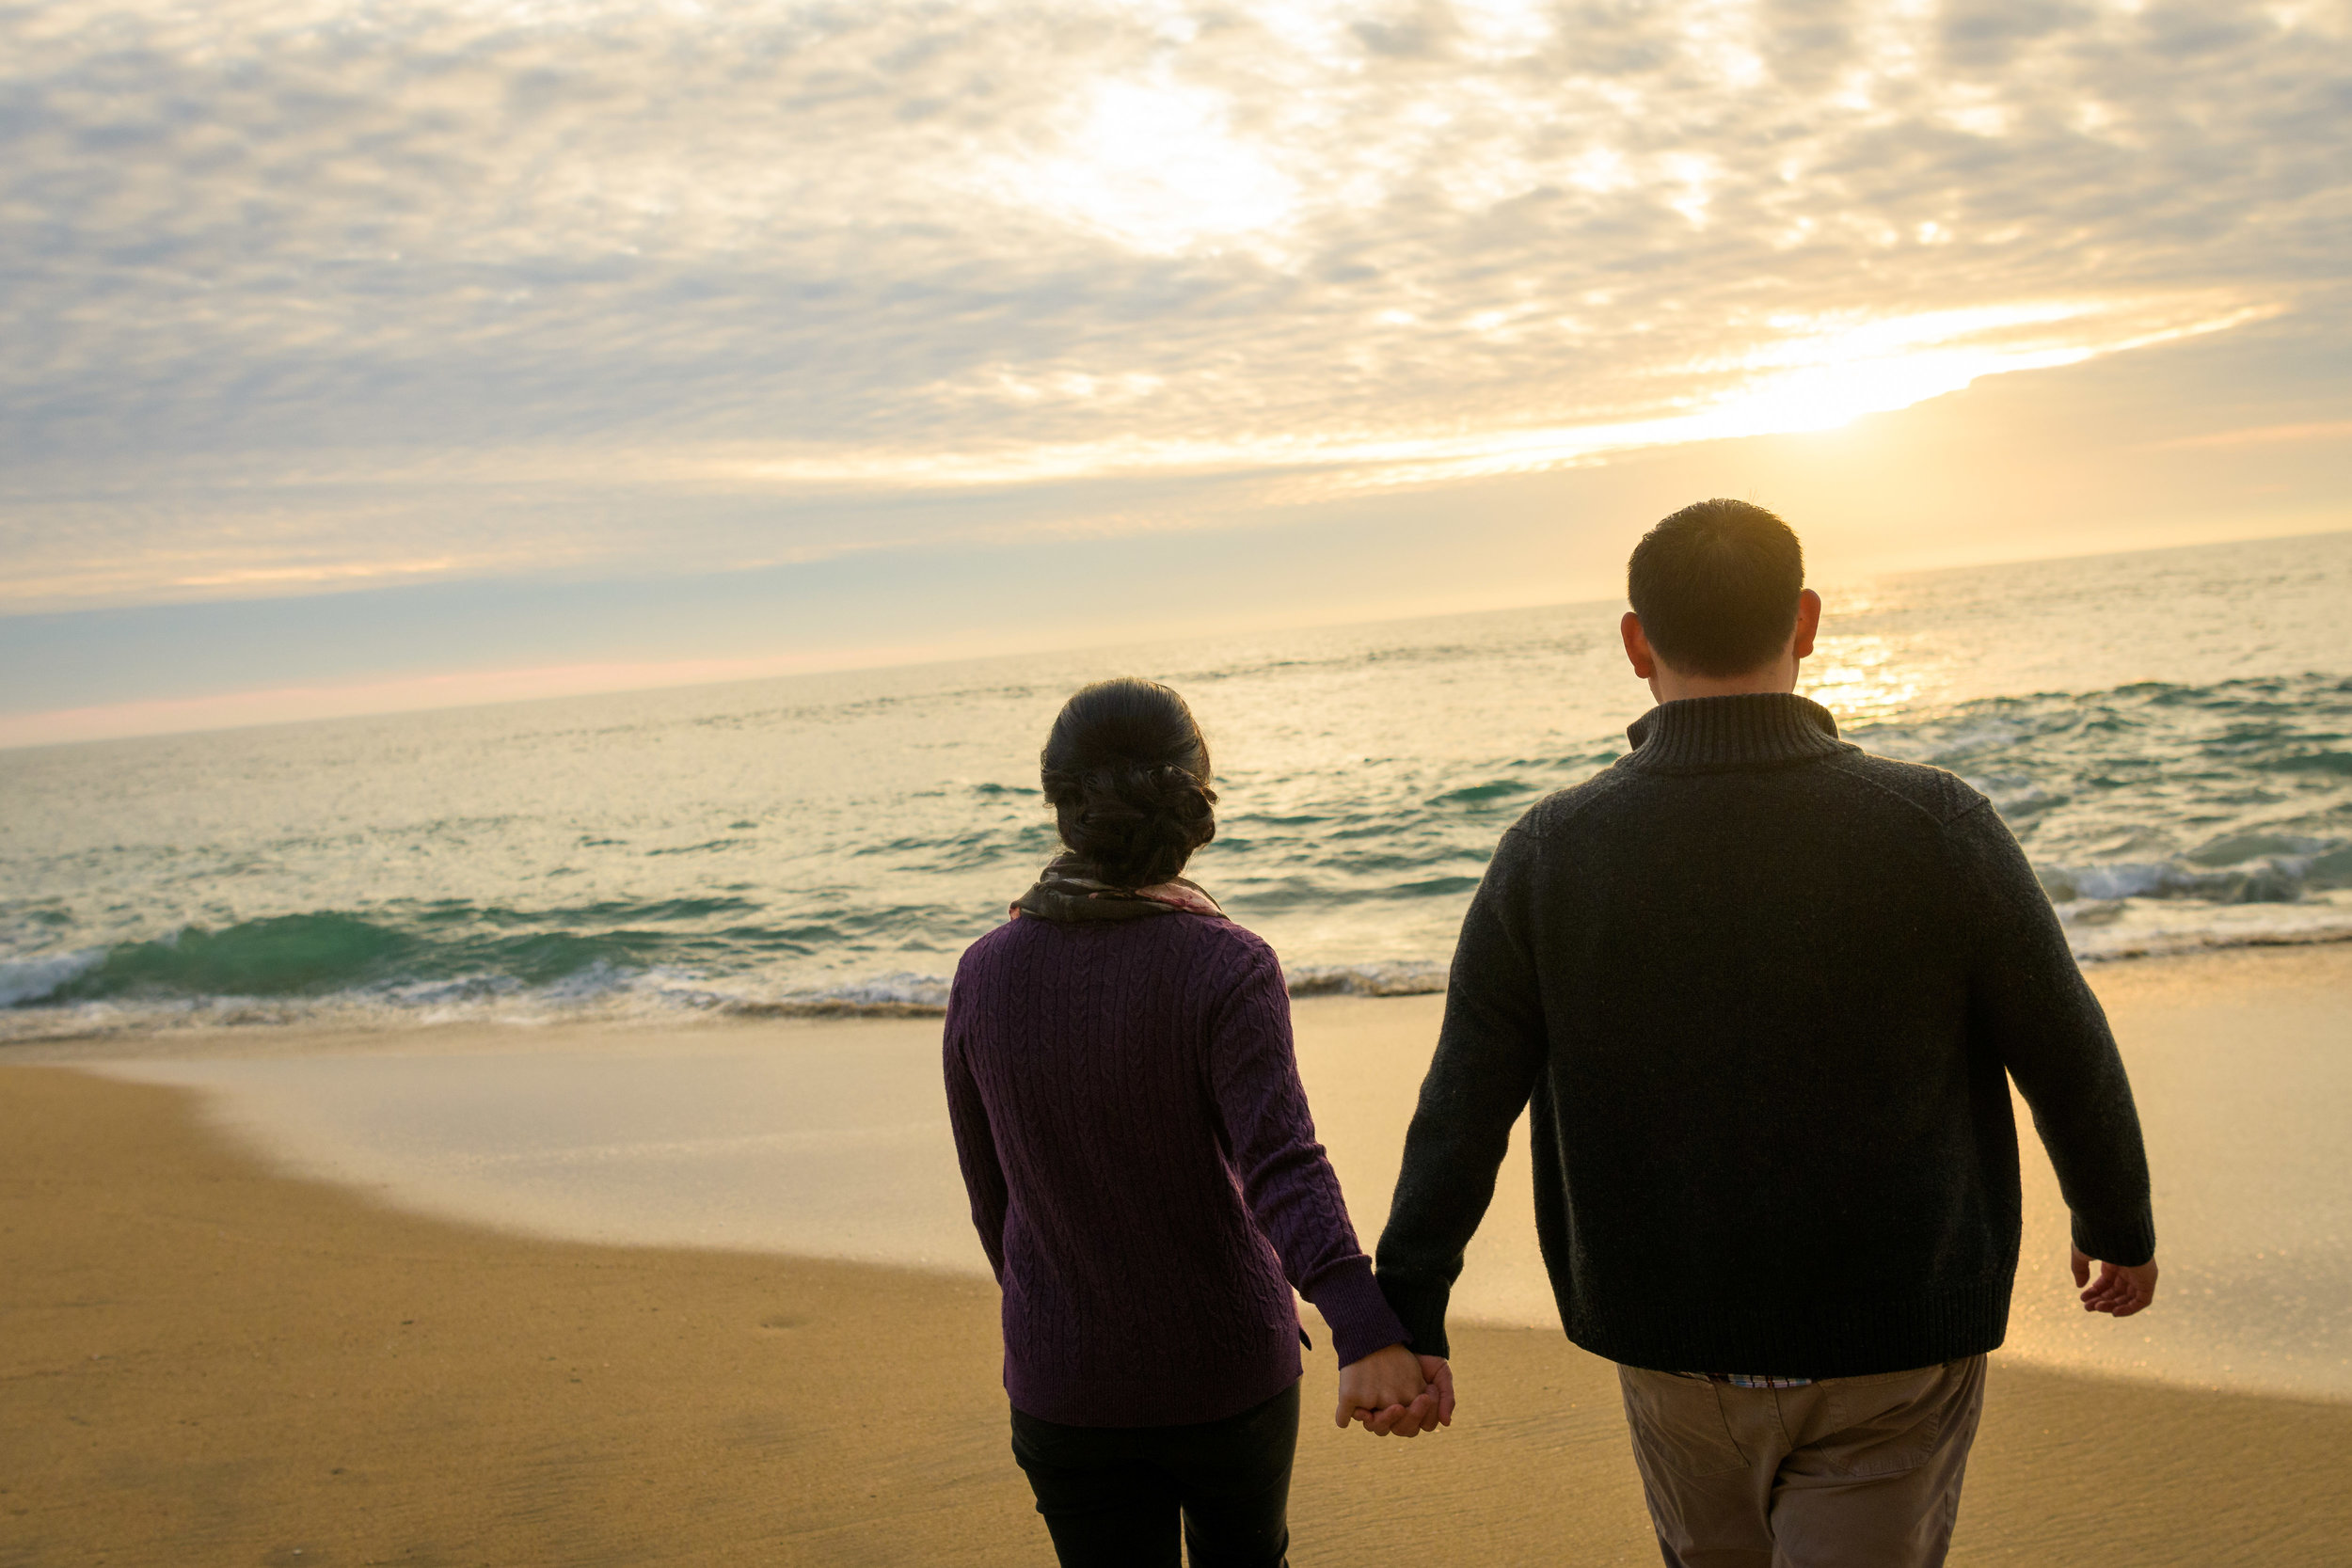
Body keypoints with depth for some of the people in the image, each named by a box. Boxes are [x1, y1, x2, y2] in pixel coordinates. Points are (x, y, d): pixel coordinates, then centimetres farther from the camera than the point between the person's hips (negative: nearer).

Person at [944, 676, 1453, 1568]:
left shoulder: (984, 978, -10)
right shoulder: (1226, 970, -19)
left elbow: (995, 1198, 2)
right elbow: (1282, 1169, -35)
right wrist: (1370, 1337, -47)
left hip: (1070, 1390, 1)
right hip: (1226, 1367, -1)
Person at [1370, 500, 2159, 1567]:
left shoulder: (1549, 857, -13)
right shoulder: (1937, 829, -15)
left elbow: (1461, 1119, -9)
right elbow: (2070, 1066, -3)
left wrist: (1407, 1319, 2)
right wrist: (2120, 1225, 15)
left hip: (1673, 1353, 2)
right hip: (1892, 1357, -2)